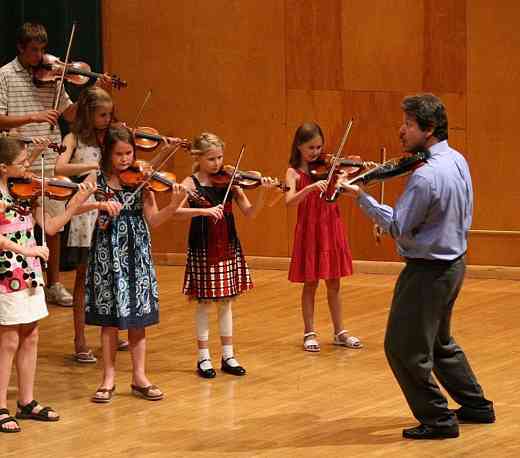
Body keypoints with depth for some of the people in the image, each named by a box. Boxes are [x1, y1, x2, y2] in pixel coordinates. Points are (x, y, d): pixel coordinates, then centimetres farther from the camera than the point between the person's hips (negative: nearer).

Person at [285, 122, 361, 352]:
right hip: (309, 230, -3)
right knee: (310, 284, 5)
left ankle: (340, 332, 19)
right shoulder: (294, 173, -5)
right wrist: (310, 188, -35)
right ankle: (309, 333, 15)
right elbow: (289, 201, -21)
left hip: (331, 229, 3)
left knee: (333, 284, 11)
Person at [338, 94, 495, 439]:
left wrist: (361, 197, -17)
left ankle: (438, 419, 8)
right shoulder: (458, 160, 4)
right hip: (454, 262, 10)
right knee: (440, 342, 25)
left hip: (428, 270, -10)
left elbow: (398, 227, -21)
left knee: (404, 348, 1)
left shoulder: (426, 176, -26)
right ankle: (477, 406, 34)